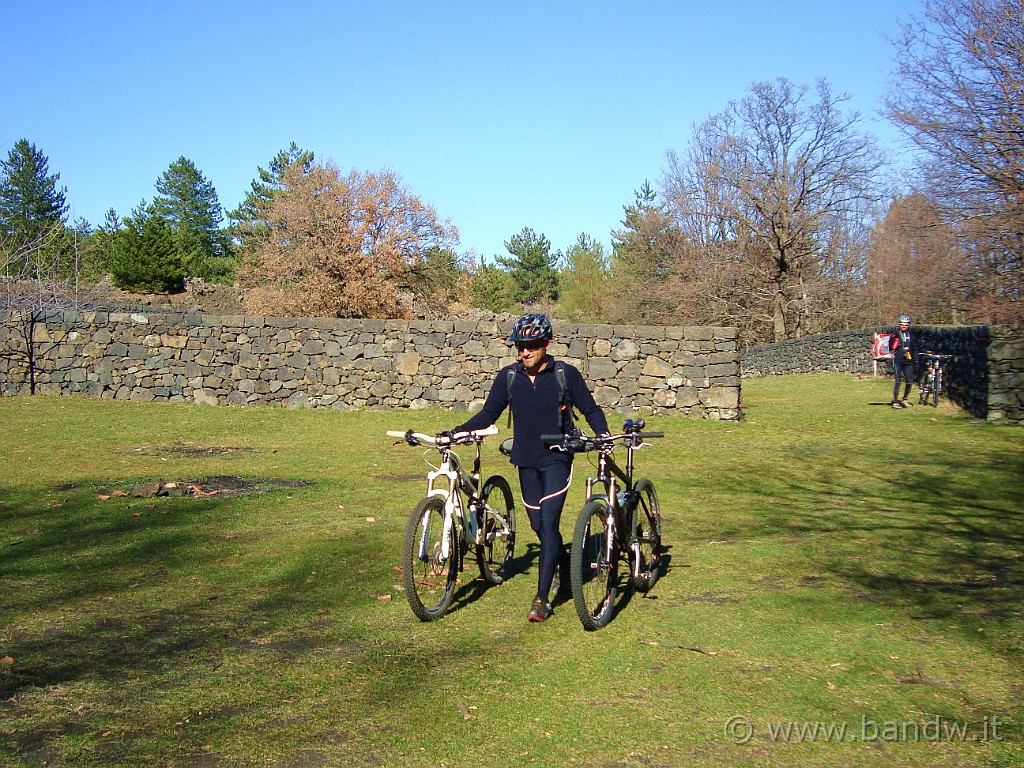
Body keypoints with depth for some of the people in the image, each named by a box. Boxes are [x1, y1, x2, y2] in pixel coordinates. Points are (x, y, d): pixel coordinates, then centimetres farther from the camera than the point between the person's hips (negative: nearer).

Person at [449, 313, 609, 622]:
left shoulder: (566, 374, -8)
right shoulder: (508, 376, -1)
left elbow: (590, 410, 1)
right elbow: (488, 414, 6)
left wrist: (603, 434, -16)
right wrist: (457, 432, -6)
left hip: (557, 458, -4)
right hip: (526, 460, 4)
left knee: (549, 523, -14)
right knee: (539, 525, 11)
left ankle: (542, 597, -10)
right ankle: (566, 574, 38)